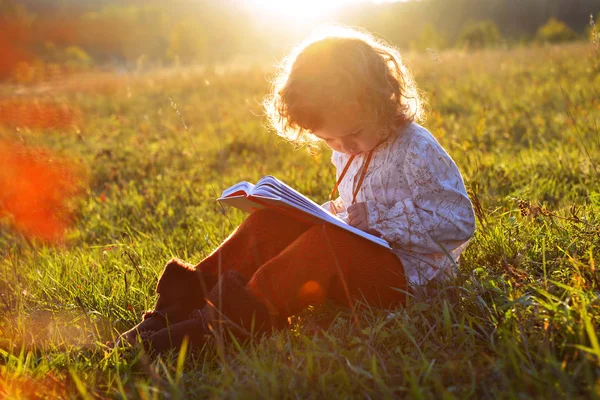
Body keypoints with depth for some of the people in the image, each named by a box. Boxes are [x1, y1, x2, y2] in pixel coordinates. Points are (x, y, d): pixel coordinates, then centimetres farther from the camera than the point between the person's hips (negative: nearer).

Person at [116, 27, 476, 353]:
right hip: (360, 256, 8)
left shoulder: (418, 151, -13)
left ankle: (234, 321, -41)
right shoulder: (349, 153, 12)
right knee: (271, 222, -8)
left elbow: (460, 221, -15)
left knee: (329, 244, -36)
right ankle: (186, 301, -17)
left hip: (403, 271, -7)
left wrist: (377, 219, -22)